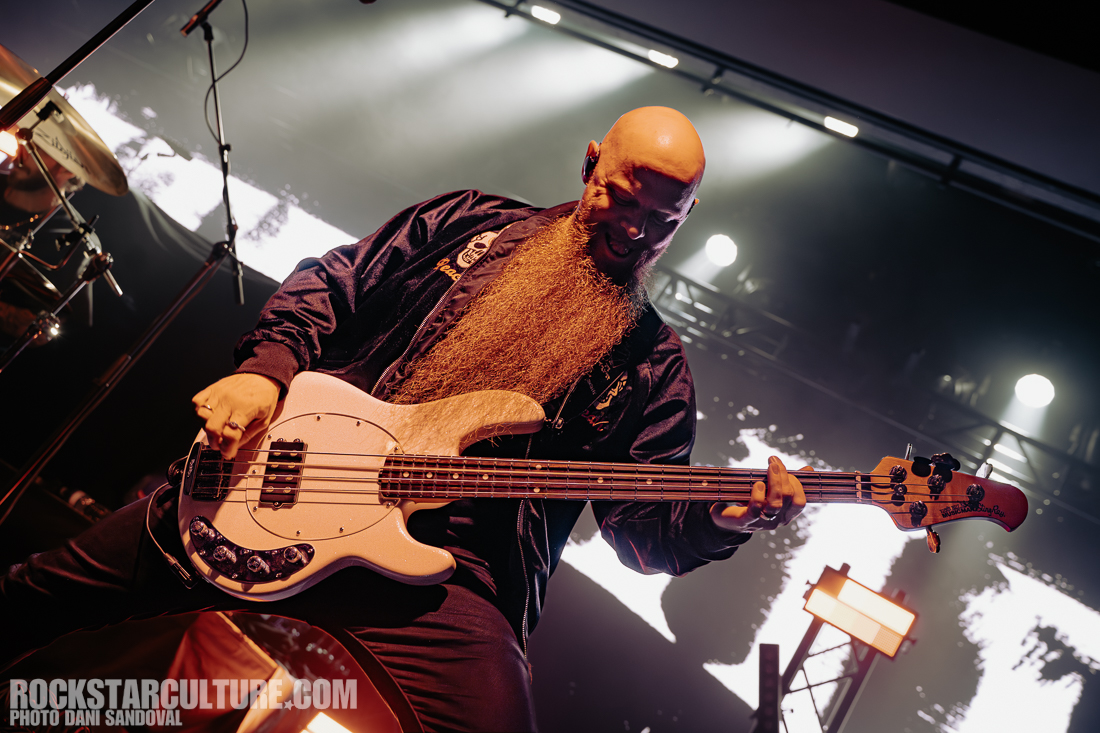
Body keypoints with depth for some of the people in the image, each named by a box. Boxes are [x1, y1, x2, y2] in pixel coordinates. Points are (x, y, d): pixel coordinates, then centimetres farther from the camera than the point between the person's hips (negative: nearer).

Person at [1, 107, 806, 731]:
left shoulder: (653, 364, 8)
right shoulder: (467, 222, 11)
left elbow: (649, 529, 6)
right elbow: (328, 287, 12)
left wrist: (727, 517, -15)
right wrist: (267, 369, -6)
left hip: (446, 575, -1)